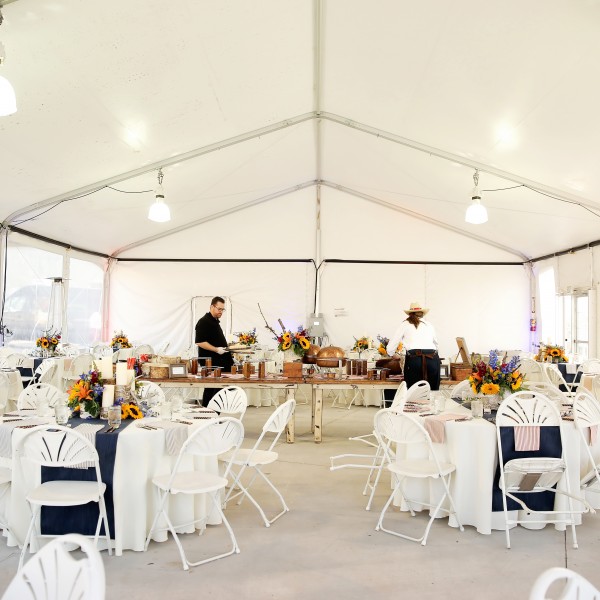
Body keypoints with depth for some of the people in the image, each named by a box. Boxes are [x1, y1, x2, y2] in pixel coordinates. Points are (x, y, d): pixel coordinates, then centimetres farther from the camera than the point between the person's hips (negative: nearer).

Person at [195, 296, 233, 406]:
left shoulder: (215, 322, 20)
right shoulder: (204, 322, -12)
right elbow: (200, 342, -20)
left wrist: (225, 348, 19)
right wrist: (216, 349, -23)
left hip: (220, 362, 10)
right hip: (210, 363, -10)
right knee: (211, 390, -9)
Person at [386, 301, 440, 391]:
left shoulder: (405, 324, 14)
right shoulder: (429, 325, 22)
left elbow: (390, 348, 15)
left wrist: (393, 355, 36)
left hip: (414, 359, -2)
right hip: (433, 359, 2)